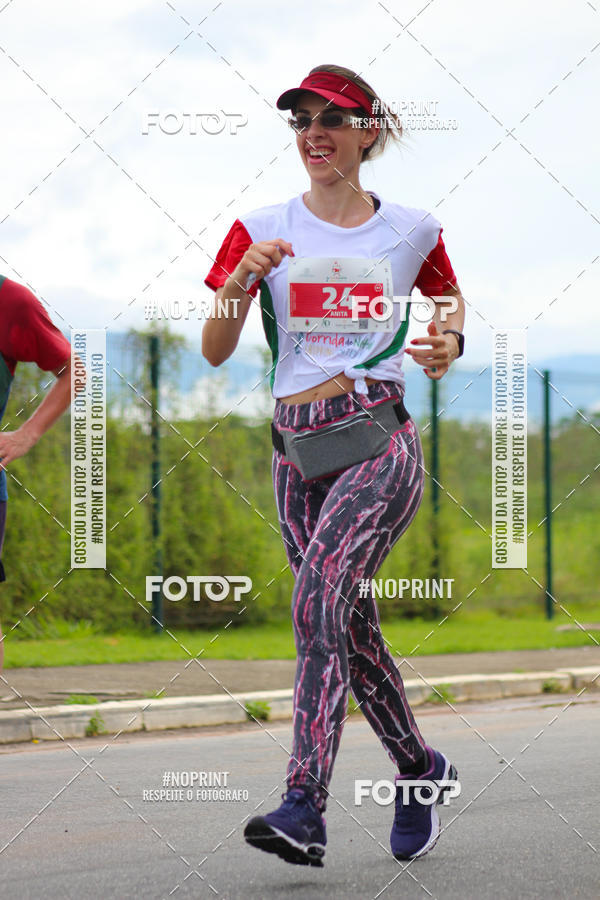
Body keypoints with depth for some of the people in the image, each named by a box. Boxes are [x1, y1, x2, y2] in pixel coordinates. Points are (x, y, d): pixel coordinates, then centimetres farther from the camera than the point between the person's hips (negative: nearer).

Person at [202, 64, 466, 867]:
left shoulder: (412, 230, 6)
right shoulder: (262, 230, 6)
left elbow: (450, 301, 25)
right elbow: (215, 350, 1)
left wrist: (449, 341, 2)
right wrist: (244, 277, -17)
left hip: (380, 440, -3)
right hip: (298, 449, 3)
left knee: (321, 591, -24)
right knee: (353, 628, 8)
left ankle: (305, 805, -31)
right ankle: (420, 769, 32)